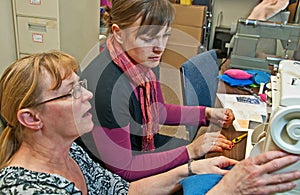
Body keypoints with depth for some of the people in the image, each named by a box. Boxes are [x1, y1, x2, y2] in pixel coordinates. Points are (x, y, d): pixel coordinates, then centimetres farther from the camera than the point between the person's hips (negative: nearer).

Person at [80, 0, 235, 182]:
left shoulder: (147, 60, -10)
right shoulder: (107, 85, -35)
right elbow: (123, 168, -25)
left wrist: (207, 113, -1)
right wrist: (190, 151, -23)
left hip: (146, 144, 7)